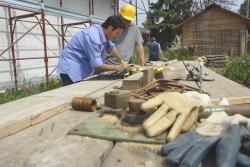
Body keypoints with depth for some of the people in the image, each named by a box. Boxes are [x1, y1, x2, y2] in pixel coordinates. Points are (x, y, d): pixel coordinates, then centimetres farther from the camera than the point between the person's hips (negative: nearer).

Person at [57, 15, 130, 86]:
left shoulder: (103, 33, 2)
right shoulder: (93, 36, -25)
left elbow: (111, 46, 21)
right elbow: (97, 65, -26)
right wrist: (118, 67, -17)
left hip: (84, 71, 9)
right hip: (71, 70, -9)